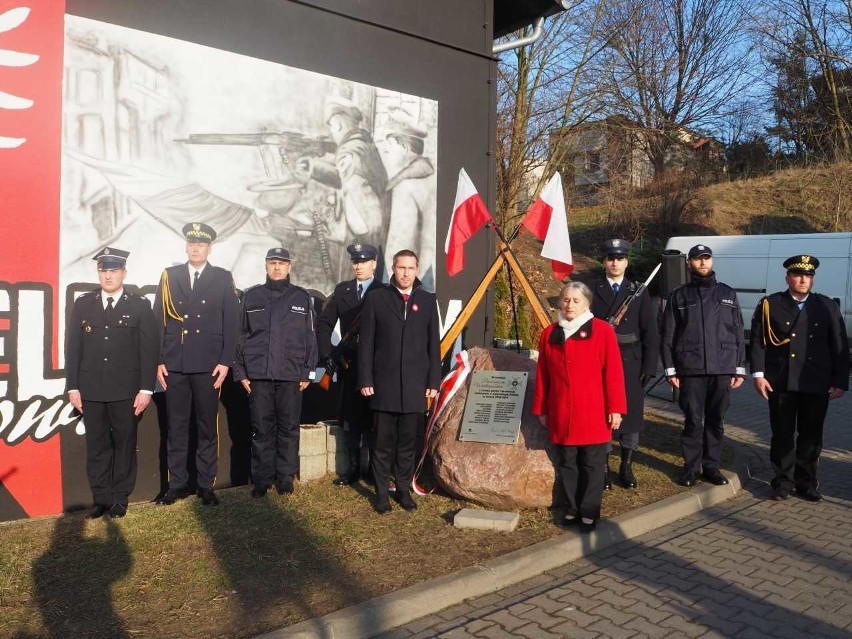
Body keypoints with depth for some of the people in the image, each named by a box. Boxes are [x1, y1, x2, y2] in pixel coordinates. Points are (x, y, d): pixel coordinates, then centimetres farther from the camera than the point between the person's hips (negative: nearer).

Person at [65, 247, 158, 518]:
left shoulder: (140, 306, 0)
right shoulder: (83, 304, 8)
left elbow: (148, 350, -3)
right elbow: (73, 348, 8)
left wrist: (146, 389, -9)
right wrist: (73, 387, 2)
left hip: (127, 391, -2)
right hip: (91, 391, 2)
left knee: (125, 444, 6)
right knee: (96, 445, 8)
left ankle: (120, 498, 17)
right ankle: (101, 498, 19)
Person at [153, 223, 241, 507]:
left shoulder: (223, 278, 5)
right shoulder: (169, 276, 9)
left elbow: (231, 323, 1)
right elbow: (158, 321, 7)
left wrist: (225, 362, -6)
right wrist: (158, 361, 1)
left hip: (208, 365, -1)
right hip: (174, 365, 2)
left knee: (207, 427, 5)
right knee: (176, 427, 7)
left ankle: (206, 485, 14)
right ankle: (177, 484, 17)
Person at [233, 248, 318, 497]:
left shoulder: (302, 297, 7)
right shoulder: (251, 297, 8)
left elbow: (310, 337, 7)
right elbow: (240, 336, 8)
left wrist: (307, 372, 1)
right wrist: (240, 371, 2)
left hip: (291, 375, 0)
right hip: (258, 374, 0)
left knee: (289, 428, 5)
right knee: (261, 429, 4)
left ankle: (286, 477, 16)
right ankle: (262, 479, 15)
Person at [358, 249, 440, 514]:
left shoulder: (428, 300, 8)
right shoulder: (376, 298, 3)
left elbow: (434, 344, 7)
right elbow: (366, 342, 1)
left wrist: (433, 381, 3)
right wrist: (365, 380, -4)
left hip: (415, 386, 2)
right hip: (384, 385, -1)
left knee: (408, 443, 9)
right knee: (383, 443, 5)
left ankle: (404, 490, 22)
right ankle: (381, 493, 16)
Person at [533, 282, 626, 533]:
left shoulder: (602, 331, -4)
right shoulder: (549, 333, 7)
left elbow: (613, 372, -6)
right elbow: (542, 375, 10)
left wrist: (615, 408, -8)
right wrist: (541, 408, 10)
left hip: (593, 413, -3)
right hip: (561, 414, 3)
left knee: (592, 464, 5)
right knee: (567, 463, 11)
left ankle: (589, 513, 16)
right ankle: (572, 509, 24)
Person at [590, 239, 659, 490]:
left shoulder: (638, 292, 6)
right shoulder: (592, 290, 3)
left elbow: (650, 332, 5)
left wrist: (649, 366, -2)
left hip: (631, 364, 1)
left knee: (631, 414, 6)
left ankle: (626, 467, 21)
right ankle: (603, 468, 14)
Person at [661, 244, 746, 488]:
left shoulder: (727, 294, 11)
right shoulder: (679, 296, 6)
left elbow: (738, 334, 11)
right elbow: (668, 336, 3)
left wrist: (740, 369, 5)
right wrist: (670, 370, -3)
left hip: (722, 370, 2)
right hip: (690, 370, -2)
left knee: (716, 421, 7)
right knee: (693, 421, 1)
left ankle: (712, 466, 19)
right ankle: (690, 467, 13)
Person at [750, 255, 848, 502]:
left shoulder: (828, 307, 7)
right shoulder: (770, 305, 2)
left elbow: (840, 347, 7)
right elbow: (758, 342, 0)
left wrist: (840, 381, 1)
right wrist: (758, 374, -8)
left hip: (817, 385, 2)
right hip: (781, 383, -2)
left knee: (811, 436, 9)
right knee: (782, 435, 6)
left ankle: (806, 483, 22)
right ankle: (783, 482, 17)